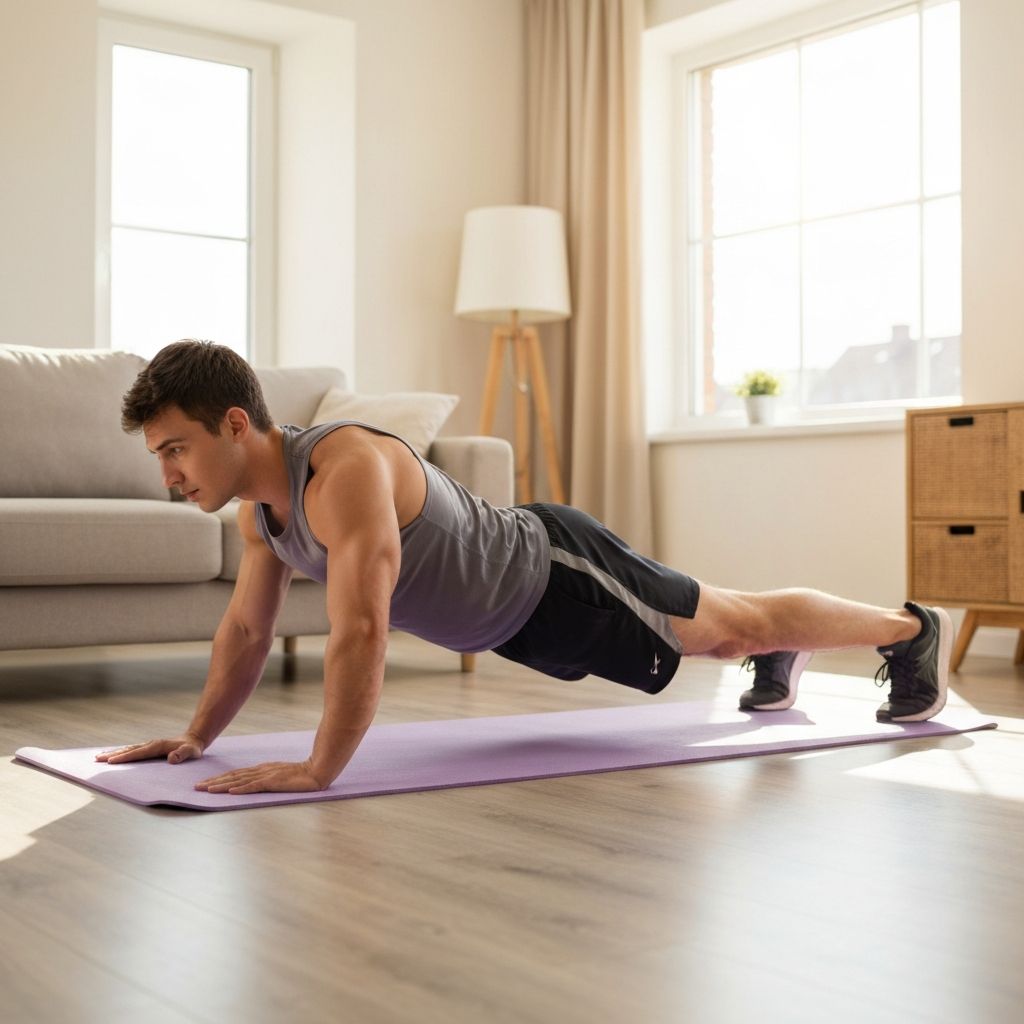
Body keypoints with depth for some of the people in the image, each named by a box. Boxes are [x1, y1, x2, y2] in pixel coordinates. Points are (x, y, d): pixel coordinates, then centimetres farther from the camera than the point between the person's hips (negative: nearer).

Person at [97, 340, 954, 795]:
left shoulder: (345, 471, -38)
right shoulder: (260, 501, -8)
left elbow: (362, 630, -46)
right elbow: (247, 628, 3)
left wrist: (318, 771, -45)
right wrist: (196, 738, -3)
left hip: (555, 579, -8)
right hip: (508, 616, 8)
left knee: (731, 624, 11)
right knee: (702, 633, 32)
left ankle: (911, 628, 33)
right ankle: (777, 660, 60)